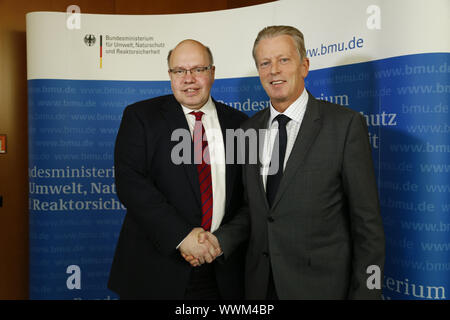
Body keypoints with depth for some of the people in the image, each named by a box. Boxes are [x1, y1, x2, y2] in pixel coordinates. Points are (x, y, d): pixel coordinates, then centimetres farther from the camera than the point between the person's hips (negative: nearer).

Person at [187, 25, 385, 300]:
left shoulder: (345, 124, -11)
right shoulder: (248, 130, 6)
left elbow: (367, 222, -10)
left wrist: (365, 293, -11)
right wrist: (219, 241, -5)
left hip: (320, 285, -4)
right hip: (261, 283, 5)